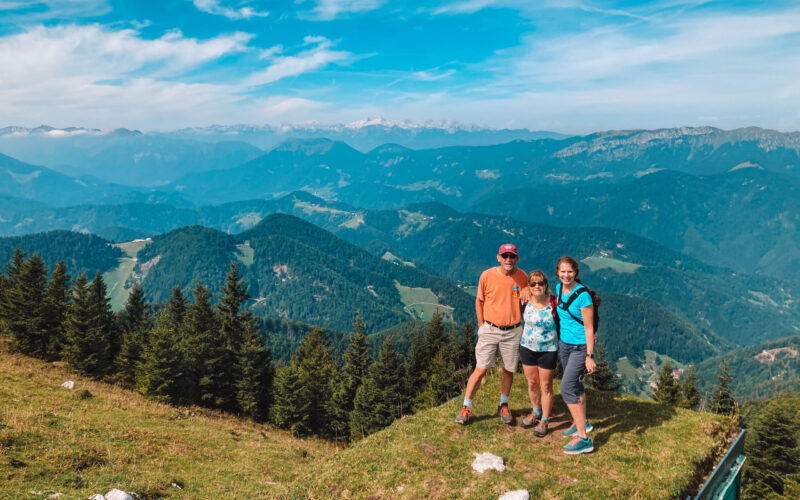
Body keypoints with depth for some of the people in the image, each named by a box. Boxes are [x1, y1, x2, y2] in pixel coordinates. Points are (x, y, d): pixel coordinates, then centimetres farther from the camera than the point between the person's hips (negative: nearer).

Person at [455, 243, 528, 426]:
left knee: (509, 370, 12)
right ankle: (466, 407, 9)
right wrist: (481, 325, 4)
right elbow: (479, 301, 4)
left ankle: (503, 405, 32)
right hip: (490, 329, -2)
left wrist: (519, 321, 7)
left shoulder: (522, 277, -3)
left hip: (513, 331, 2)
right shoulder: (487, 275, -8)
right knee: (481, 369, -3)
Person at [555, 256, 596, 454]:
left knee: (567, 388, -12)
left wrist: (590, 356, -19)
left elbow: (589, 328, -18)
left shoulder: (582, 295, -20)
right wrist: (560, 337, 21)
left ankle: (583, 439, -7)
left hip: (581, 346, -8)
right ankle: (582, 422, 41)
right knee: (575, 385, 20)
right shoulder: (558, 288, 1)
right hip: (565, 343, 8)